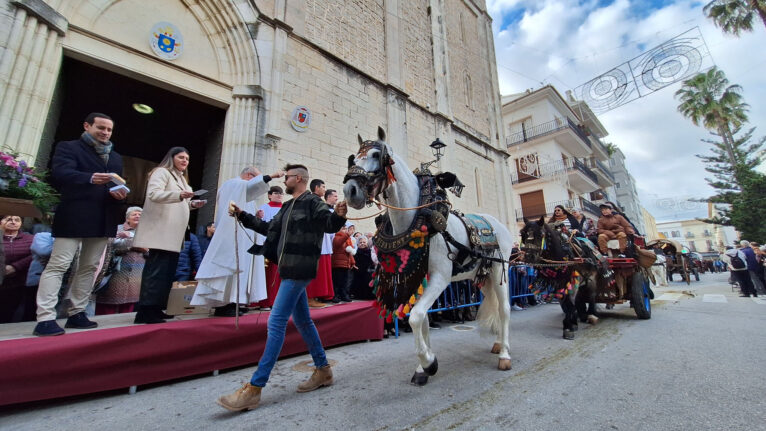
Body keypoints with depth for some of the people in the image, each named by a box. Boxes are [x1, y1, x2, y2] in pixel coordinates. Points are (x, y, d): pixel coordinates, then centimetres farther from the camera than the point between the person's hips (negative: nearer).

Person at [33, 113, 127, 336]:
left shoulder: (116, 157, 20)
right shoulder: (68, 147, 3)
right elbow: (60, 173, -15)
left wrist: (120, 193, -7)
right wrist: (90, 178, -35)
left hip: (103, 220, 5)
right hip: (74, 217, -5)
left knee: (90, 267, 8)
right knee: (57, 265, -5)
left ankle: (76, 313, 17)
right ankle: (45, 318, -2)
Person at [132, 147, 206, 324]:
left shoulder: (181, 178, 26)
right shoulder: (161, 172, -2)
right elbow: (154, 194, -18)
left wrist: (192, 204, 9)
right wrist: (179, 195, -33)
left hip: (173, 234, 9)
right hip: (161, 232, -9)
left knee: (167, 271, 8)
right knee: (157, 270, -12)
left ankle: (155, 308, 15)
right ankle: (145, 311, -8)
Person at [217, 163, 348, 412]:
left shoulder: (312, 202, -8)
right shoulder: (289, 206, 19)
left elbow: (329, 225, -19)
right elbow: (271, 229, 27)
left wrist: (339, 215, -41)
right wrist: (243, 216, 29)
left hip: (299, 271, -10)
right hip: (290, 269, 10)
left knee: (276, 323, -8)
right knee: (302, 321, 14)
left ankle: (254, 389, 2)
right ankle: (323, 371, 26)